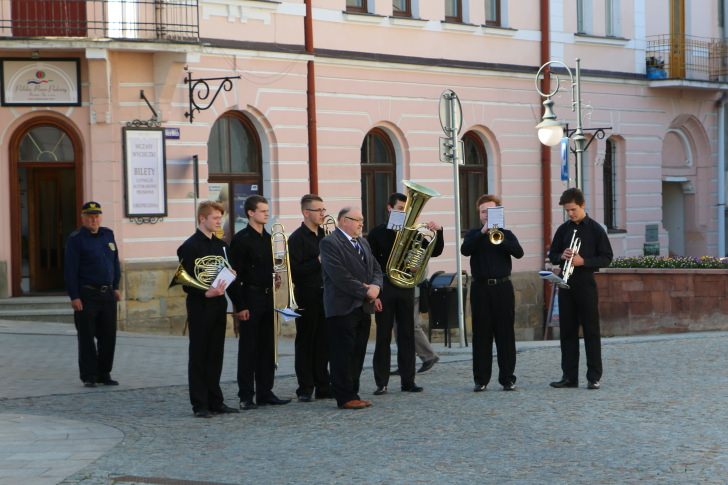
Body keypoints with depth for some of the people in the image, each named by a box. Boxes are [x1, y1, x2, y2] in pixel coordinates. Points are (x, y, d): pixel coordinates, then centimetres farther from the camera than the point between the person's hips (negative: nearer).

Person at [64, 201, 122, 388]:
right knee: (87, 338, 0)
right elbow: (70, 270, -11)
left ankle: (104, 374, 17)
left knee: (108, 336, 8)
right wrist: (74, 296, -15)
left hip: (107, 294, 6)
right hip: (86, 295, -5)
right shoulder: (76, 239, -7)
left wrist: (116, 287, 13)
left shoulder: (108, 235, 10)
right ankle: (88, 376, 6)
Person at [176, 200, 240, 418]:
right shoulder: (190, 246, -9)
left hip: (218, 306, 6)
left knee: (215, 356, 10)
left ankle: (215, 401, 16)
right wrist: (206, 294, -26)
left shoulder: (221, 245, 13)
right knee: (199, 356, 0)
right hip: (200, 308, -6)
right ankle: (200, 404, 3)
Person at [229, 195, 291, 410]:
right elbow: (236, 274, -13)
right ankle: (246, 396, 3)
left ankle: (265, 392, 15)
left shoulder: (268, 238, 13)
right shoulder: (241, 239, -9)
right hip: (250, 298, -7)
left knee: (267, 346, 9)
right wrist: (240, 306, -17)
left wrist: (275, 277, 3)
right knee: (248, 348, -2)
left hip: (267, 297, 7)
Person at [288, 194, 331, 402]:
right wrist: (318, 262, -21)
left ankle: (323, 386, 16)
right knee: (305, 343, 1)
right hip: (307, 297, -6)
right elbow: (295, 270, -16)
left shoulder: (323, 236, 13)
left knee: (323, 343, 9)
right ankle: (305, 389, 5)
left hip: (324, 296, 6)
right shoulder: (297, 238, -9)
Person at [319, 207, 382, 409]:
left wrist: (375, 286, -5)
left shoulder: (363, 243, 18)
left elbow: (376, 269, 16)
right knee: (342, 355, -4)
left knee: (358, 354, 10)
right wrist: (365, 291, -15)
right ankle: (345, 397, 0)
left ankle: (352, 393, 16)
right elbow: (340, 277, -18)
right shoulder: (330, 243, -10)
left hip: (363, 308, 8)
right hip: (343, 308, -8)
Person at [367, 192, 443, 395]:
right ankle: (381, 383, 5)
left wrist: (438, 232, -11)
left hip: (406, 287, 3)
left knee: (407, 336, 5)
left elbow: (435, 252, 6)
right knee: (383, 336, 1)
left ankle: (408, 380, 10)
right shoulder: (378, 233, -2)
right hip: (384, 288, -3)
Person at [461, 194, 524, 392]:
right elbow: (465, 250, -11)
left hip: (502, 287, 0)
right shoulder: (474, 234, 9)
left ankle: (507, 378, 4)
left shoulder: (506, 234, 8)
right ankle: (481, 379, 6)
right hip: (480, 288, 0)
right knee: (481, 334, 2)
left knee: (506, 334, 0)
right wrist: (483, 232, -19)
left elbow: (518, 253, -9)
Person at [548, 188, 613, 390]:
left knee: (591, 331, -2)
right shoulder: (563, 229, 10)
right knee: (567, 330, 6)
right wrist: (561, 257, -8)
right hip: (566, 283, 5)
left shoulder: (595, 229, -3)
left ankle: (594, 377, 2)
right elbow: (552, 255, 14)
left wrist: (584, 261, -17)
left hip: (586, 282, -5)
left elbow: (606, 257, -4)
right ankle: (569, 376, 11)